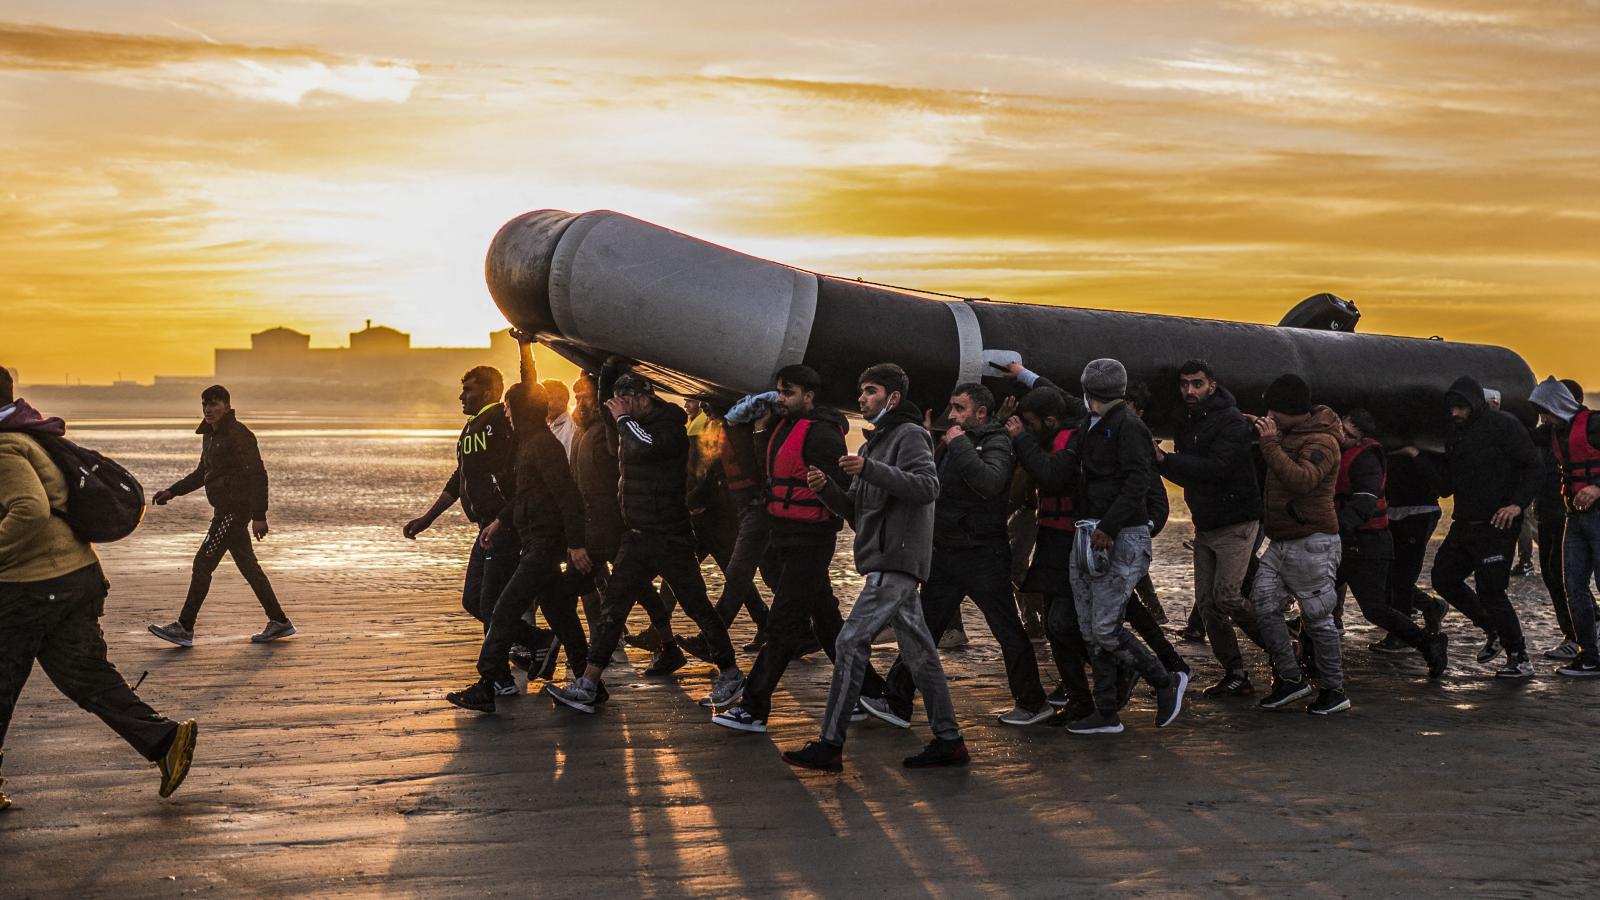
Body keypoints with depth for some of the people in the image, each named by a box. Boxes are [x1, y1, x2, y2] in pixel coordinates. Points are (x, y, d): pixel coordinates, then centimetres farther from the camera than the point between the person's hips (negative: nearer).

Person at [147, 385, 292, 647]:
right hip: (225, 509, 10)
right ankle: (279, 622, 18)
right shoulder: (210, 435, 14)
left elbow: (257, 475, -18)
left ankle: (185, 628, -3)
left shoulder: (238, 434, -15)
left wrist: (259, 515, -21)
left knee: (203, 564, -8)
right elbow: (202, 473, 26)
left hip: (236, 509, -10)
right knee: (248, 566, 12)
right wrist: (172, 491, 17)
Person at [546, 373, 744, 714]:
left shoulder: (671, 426, -12)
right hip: (637, 537, 8)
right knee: (612, 608, 2)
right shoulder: (634, 427, 13)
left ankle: (730, 674, 17)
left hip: (671, 538, -8)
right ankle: (586, 686, 1)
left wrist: (624, 418, -18)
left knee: (697, 605, 1)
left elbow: (644, 448, -33)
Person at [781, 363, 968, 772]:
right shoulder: (874, 443, 24)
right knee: (918, 650, 9)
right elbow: (857, 511, 22)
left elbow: (928, 486, -22)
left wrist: (869, 470, -27)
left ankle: (830, 745, -12)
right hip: (886, 562, 10)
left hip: (897, 561, -10)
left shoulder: (910, 435, -5)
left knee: (851, 642, -13)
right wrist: (827, 488, 3)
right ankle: (948, 741, 13)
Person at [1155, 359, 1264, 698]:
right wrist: (1164, 463, -1)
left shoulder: (1231, 421, -13)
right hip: (1205, 526, 8)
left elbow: (1215, 468, -25)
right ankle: (1235, 675, 9)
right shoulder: (1188, 424, 13)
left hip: (1236, 522, -8)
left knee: (1226, 596, -14)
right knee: (1206, 603, 3)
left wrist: (1165, 459, -24)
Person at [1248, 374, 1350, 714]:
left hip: (1311, 542, -9)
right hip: (1281, 543, 9)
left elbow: (1301, 480, -34)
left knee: (1317, 616, -3)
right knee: (1263, 604, 2)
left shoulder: (1321, 442, -15)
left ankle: (1335, 690, 9)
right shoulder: (1289, 433, 14)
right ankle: (1290, 677, 10)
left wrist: (1270, 443, -30)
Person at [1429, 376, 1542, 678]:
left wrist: (1518, 504, -25)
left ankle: (1520, 660, 5)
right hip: (1464, 525, 8)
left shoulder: (1504, 425, -9)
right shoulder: (1456, 437, 13)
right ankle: (1493, 629, 28)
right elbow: (1447, 485, 15)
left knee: (1490, 592, -9)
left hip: (1496, 526, -8)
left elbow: (1534, 468, -13)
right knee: (1443, 578, 12)